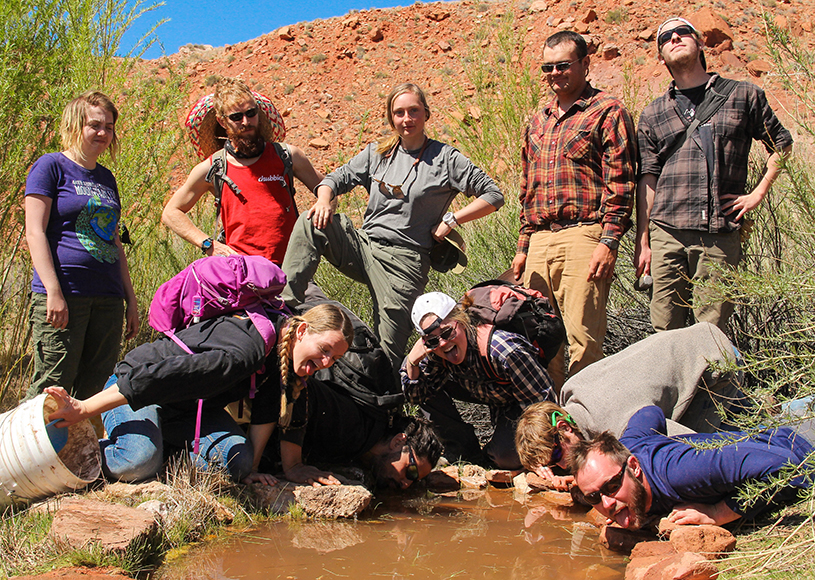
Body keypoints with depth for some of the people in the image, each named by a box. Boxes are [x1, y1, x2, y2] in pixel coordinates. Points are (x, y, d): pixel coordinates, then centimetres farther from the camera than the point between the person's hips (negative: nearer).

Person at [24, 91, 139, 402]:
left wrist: (130, 299, 18)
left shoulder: (106, 178, 20)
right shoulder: (51, 166, 1)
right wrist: (53, 292, -16)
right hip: (64, 296, -6)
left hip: (108, 298, 6)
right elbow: (34, 232, -7)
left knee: (96, 393, 5)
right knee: (51, 390, -8)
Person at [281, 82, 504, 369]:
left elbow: (493, 195, -1)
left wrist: (452, 219, -9)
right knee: (311, 222, -20)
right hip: (363, 245, 4)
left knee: (386, 354, -6)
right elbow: (338, 178, 12)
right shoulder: (378, 153, 13)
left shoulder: (445, 158, 0)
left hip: (404, 259, -4)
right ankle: (285, 304, -23)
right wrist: (324, 199, -11)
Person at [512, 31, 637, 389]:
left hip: (584, 236, -7)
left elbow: (620, 184, -6)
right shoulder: (539, 121, 22)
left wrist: (609, 242, -14)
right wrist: (523, 246, 19)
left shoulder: (607, 111, 1)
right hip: (540, 242, 7)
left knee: (582, 341, -8)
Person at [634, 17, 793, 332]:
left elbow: (781, 143, 19)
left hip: (721, 234, -1)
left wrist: (757, 193, 6)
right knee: (664, 331, 1)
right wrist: (642, 241, 6)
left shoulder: (744, 95, 11)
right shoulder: (653, 114, 14)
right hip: (667, 233, 1)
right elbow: (647, 179, 10)